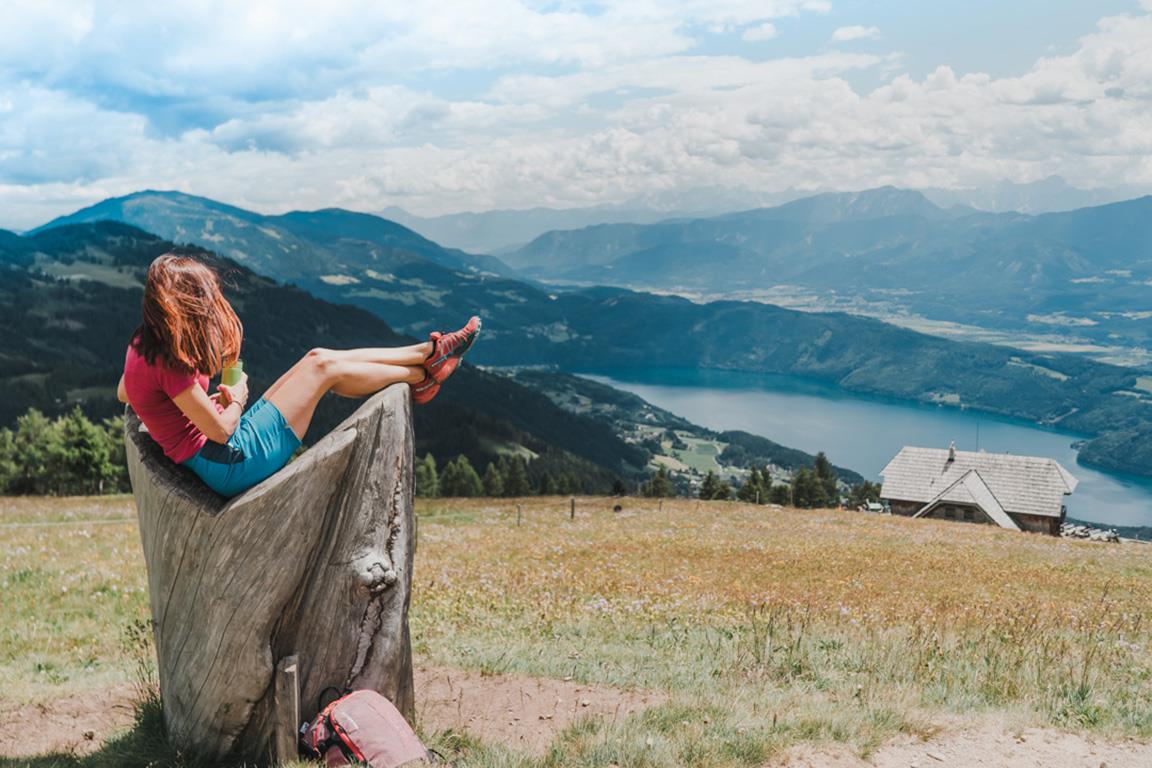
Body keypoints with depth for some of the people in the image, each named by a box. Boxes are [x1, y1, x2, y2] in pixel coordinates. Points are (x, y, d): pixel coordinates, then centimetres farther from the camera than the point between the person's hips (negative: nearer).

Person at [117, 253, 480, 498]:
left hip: (226, 450, 10)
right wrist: (237, 397, -2)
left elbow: (122, 393, 24)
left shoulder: (143, 345, 4)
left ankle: (426, 352, 12)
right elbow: (221, 430, -23)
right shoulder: (171, 363, -25)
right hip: (230, 463, -10)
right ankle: (420, 377, 14)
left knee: (317, 357, 6)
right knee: (324, 368, -7)